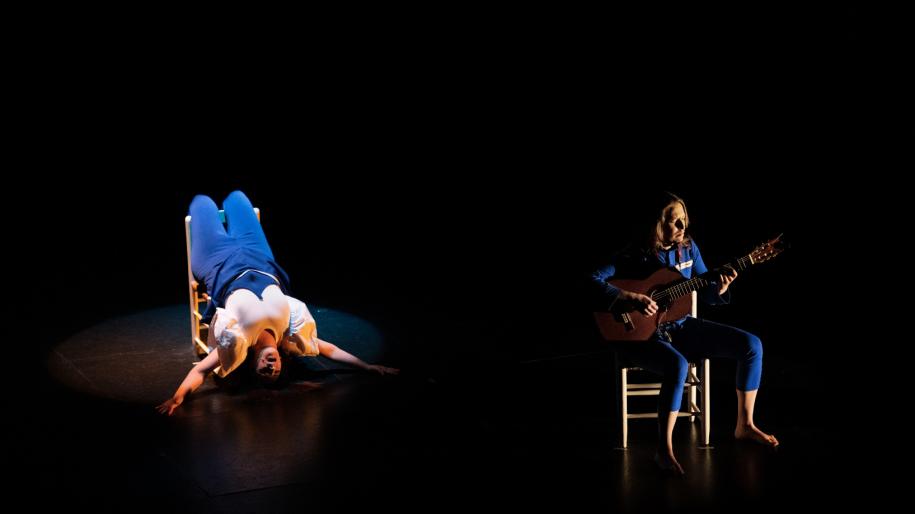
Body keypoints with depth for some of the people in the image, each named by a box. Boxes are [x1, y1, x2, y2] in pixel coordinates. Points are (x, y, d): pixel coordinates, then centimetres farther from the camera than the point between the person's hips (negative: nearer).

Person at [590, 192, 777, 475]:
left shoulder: (688, 247, 2)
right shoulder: (636, 256, -15)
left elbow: (706, 293, 9)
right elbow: (593, 281, -23)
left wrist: (719, 288, -13)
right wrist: (630, 298, -31)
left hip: (682, 327, 7)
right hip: (643, 334, -7)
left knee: (751, 344, -4)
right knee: (677, 365, -39)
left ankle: (744, 425, 10)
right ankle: (664, 449, -27)